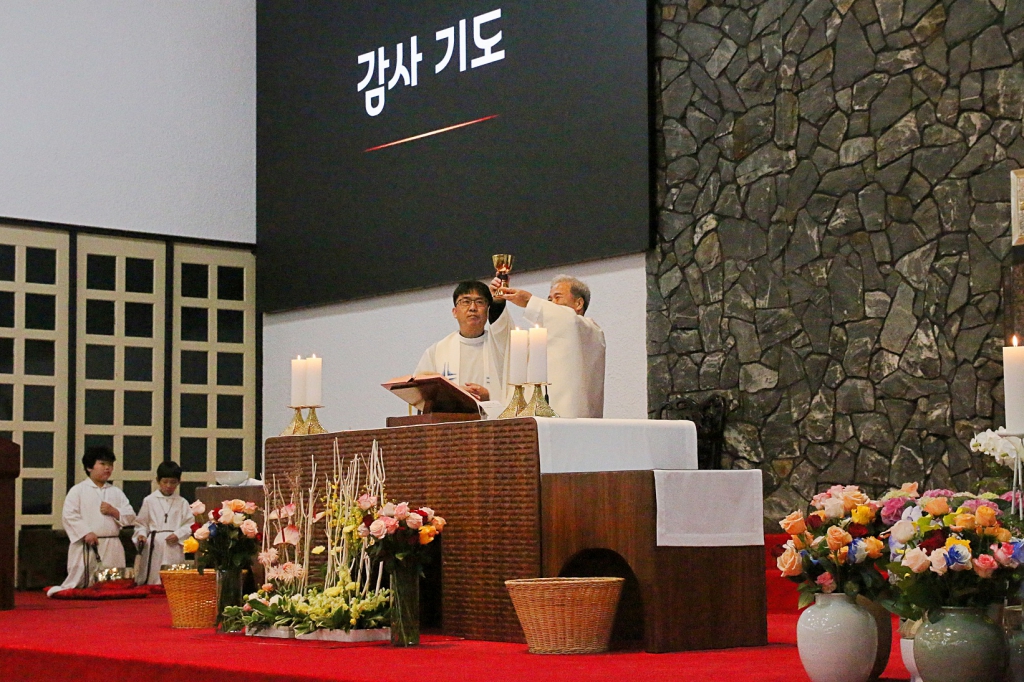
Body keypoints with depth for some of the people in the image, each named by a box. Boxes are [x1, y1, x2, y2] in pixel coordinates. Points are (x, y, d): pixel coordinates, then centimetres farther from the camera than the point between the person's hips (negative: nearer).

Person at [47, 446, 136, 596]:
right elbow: (69, 515, -8)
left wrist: (114, 511, -7)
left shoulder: (116, 492, 15)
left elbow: (130, 516, 12)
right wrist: (86, 533, -17)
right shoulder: (78, 491, 2)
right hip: (86, 546, -4)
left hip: (112, 548, 4)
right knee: (78, 581, -6)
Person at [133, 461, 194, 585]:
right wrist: (141, 534, -8)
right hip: (154, 546, -1)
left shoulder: (182, 503, 8)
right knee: (152, 580, -3)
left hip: (174, 547, 1)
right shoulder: (149, 501, 7)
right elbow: (141, 523, 9)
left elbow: (190, 524, 6)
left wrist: (178, 535, -8)